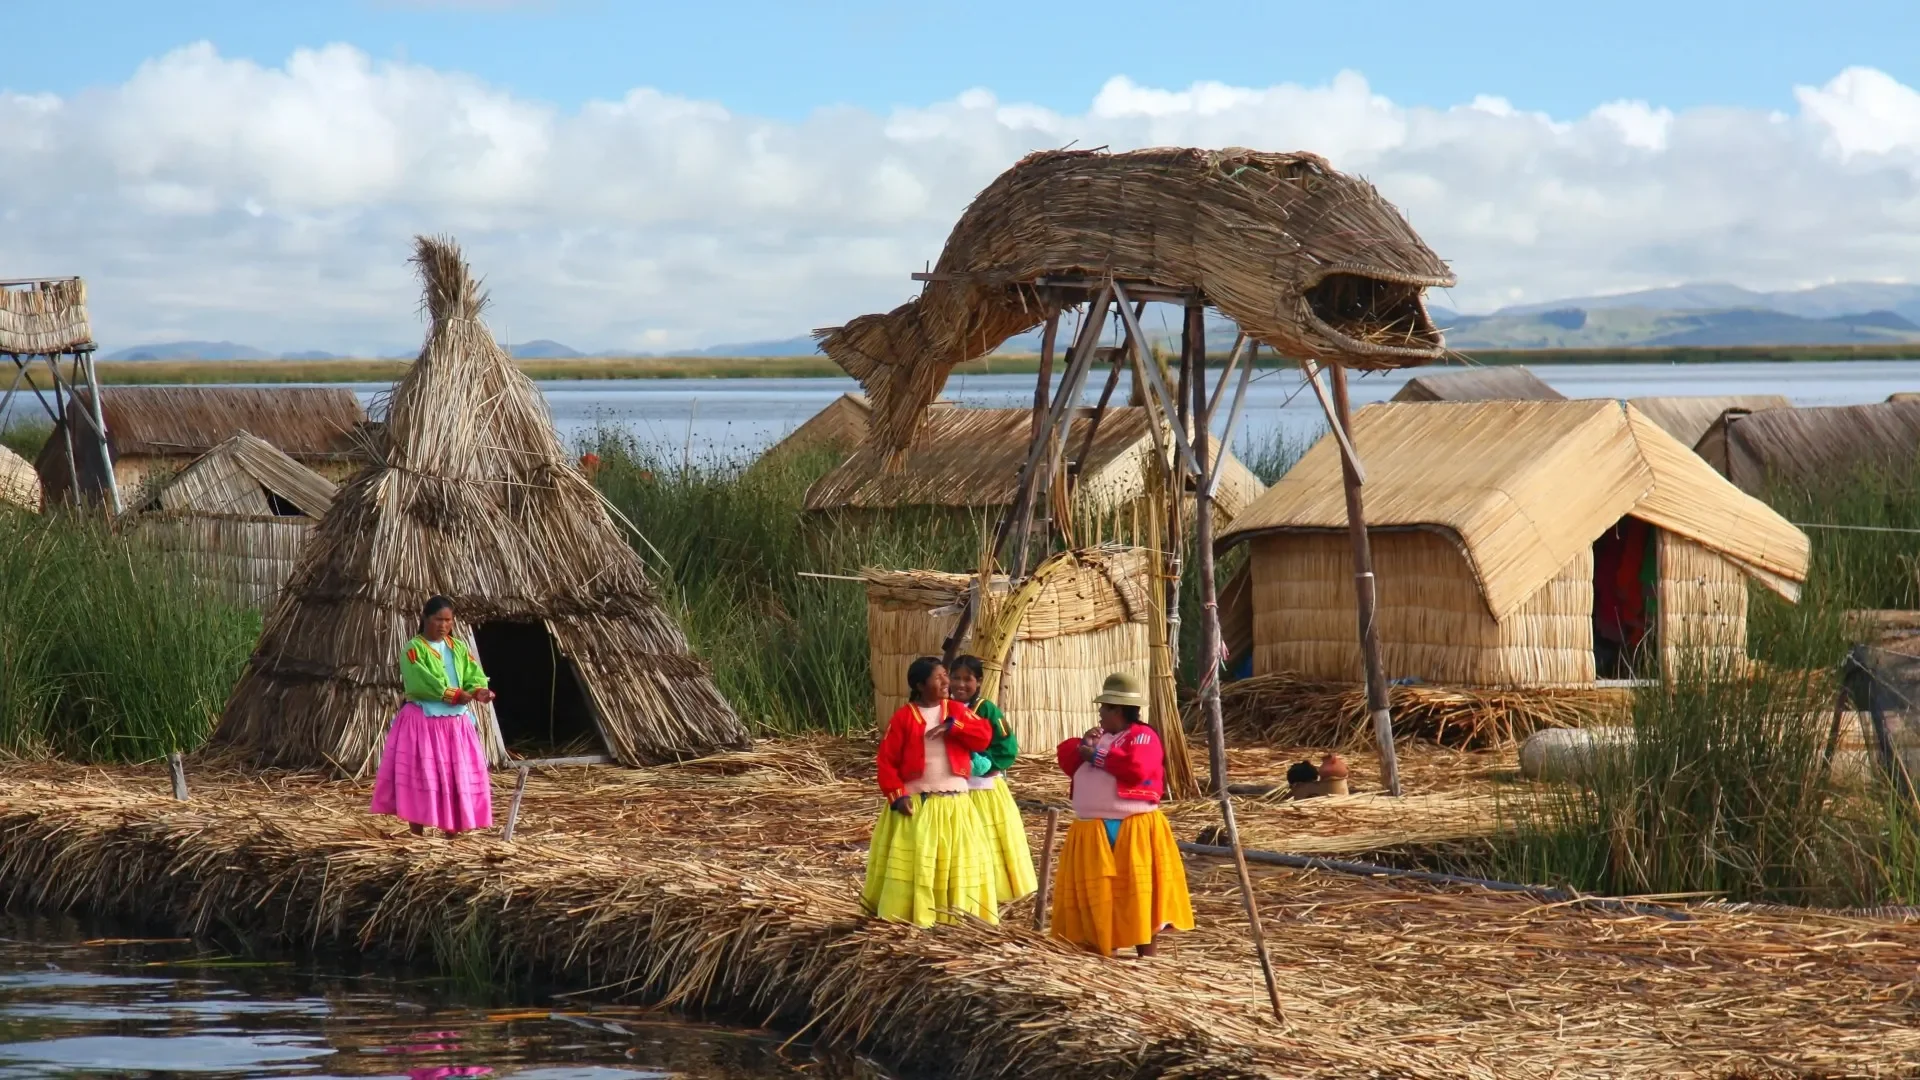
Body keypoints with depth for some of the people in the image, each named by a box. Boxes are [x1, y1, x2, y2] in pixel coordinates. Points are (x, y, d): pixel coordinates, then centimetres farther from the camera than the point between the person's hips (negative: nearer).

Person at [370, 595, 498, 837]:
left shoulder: (459, 648, 12)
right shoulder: (413, 649, -7)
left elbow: (475, 675, 1)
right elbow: (423, 683, -20)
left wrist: (479, 691, -22)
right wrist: (455, 694, -23)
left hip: (456, 723, 6)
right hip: (423, 722, -5)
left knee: (458, 778, 5)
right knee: (419, 778, -5)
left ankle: (452, 837, 13)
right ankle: (418, 838, -1)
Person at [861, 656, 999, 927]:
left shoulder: (956, 710, 7)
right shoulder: (903, 717, -4)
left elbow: (985, 735, -4)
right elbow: (887, 760, -5)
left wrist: (952, 725, -16)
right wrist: (896, 796, -15)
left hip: (954, 804, 4)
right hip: (915, 803, -4)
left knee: (956, 862, 5)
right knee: (912, 863, -5)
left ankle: (956, 915, 11)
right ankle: (906, 917, -2)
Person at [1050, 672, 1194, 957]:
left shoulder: (1142, 736, -9)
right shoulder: (1101, 737, 18)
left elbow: (1136, 768, -26)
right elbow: (1067, 759, 15)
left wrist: (1097, 756, -16)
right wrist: (1082, 746, -6)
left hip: (1133, 831, -8)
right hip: (1093, 832, 8)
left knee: (1139, 900, -5)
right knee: (1097, 898, 9)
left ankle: (1146, 963, -1)